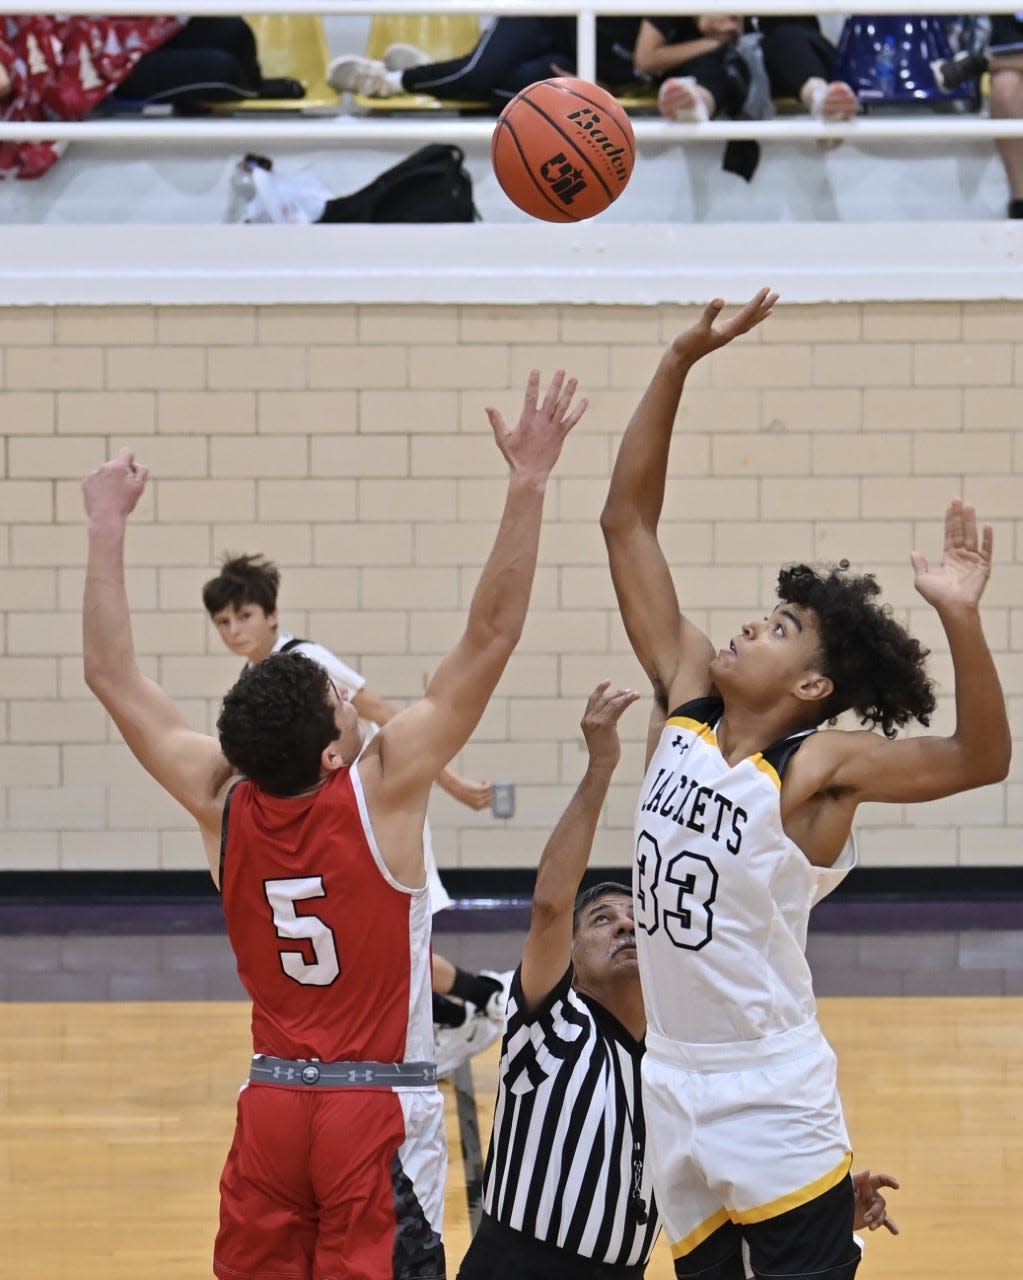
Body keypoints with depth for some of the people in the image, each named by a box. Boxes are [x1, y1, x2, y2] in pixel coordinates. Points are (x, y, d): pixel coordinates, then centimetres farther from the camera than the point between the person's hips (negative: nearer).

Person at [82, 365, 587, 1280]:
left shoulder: (222, 801, -3)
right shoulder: (383, 788, -14)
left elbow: (111, 675, 6)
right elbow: (490, 641, -17)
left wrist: (108, 529, 12)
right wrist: (527, 490, -18)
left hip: (271, 1109, 5)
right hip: (379, 1113, -5)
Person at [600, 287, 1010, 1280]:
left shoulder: (817, 769, -13)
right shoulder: (684, 703, 2)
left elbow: (981, 759, -28)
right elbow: (628, 521, 2)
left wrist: (959, 617, -41)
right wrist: (682, 360, -6)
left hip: (772, 1103, -6)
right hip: (672, 1087, 6)